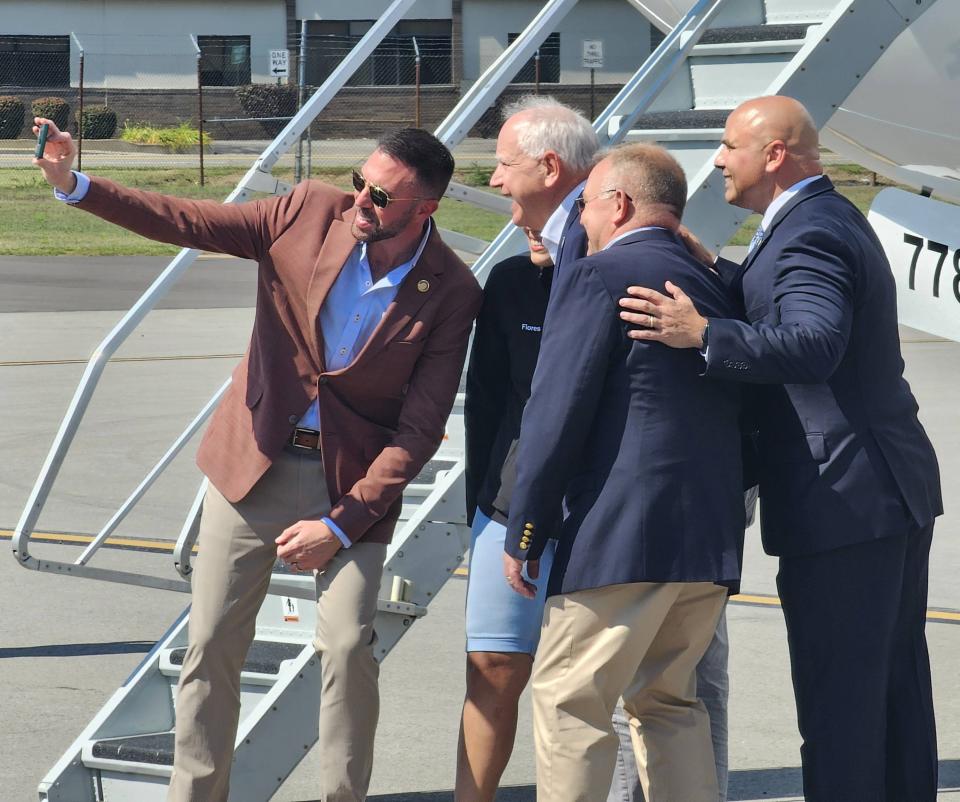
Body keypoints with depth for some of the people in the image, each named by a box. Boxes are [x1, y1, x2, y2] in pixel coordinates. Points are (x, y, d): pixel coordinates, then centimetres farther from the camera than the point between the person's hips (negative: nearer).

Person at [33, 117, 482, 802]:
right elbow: (188, 221, -5)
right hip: (255, 461, 2)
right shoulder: (312, 212, -8)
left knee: (347, 646, -15)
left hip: (353, 477, -2)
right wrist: (76, 184, -19)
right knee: (211, 643, 5)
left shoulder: (450, 294, -14)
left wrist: (340, 526, -16)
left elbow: (420, 430, -12)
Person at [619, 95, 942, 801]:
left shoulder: (809, 235, -18)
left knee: (836, 696, -5)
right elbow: (781, 310, 20)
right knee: (895, 682, 18)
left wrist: (705, 336, -39)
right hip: (897, 490, 11)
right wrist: (717, 272, 8)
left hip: (843, 503, -11)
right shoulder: (834, 218, 16)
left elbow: (815, 341, -32)